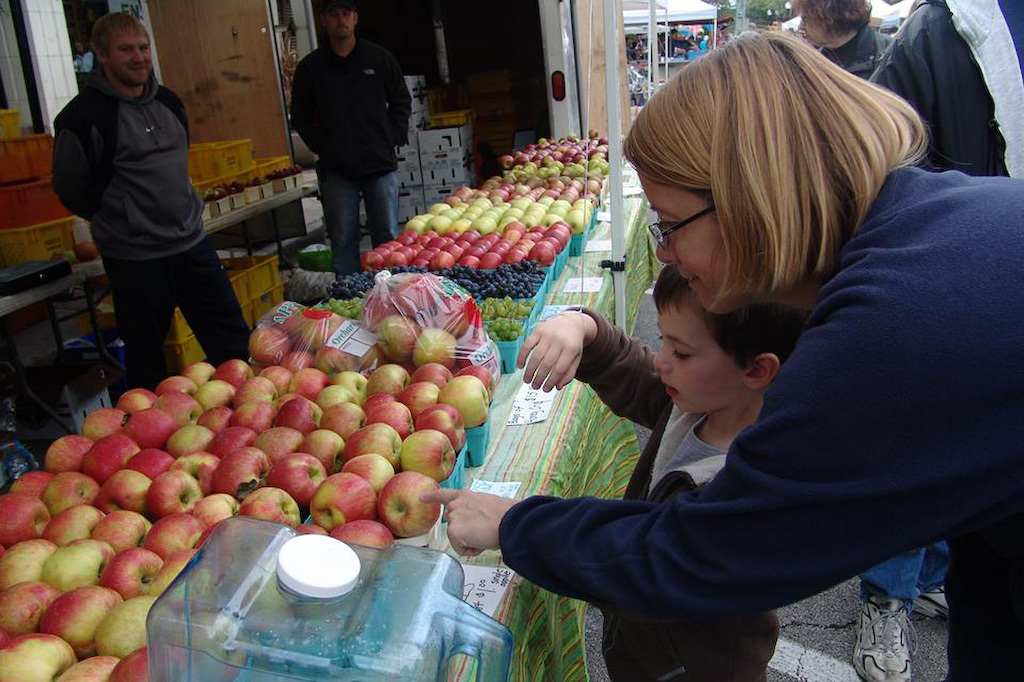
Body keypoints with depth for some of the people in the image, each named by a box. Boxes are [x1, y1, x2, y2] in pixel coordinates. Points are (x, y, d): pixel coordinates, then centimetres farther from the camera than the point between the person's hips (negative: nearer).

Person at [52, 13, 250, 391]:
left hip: (192, 242, 6)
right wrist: (120, 221, 5)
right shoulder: (84, 116, -13)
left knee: (232, 338, 9)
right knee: (146, 358, 8)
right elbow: (71, 190, -5)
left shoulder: (168, 101, 7)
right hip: (135, 257, -6)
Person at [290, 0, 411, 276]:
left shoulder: (380, 58, 4)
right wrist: (320, 145, 2)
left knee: (388, 236, 5)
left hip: (380, 163, 0)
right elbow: (300, 116, 13)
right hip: (336, 168, 0)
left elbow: (401, 101, 13)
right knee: (342, 240, 3)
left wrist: (394, 138, 2)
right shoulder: (310, 66, 4)